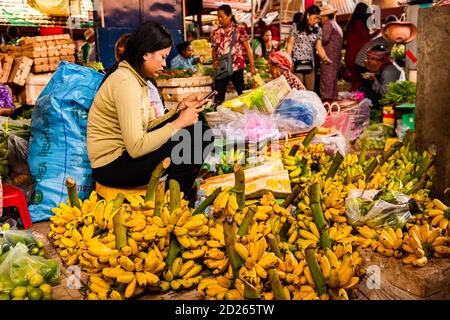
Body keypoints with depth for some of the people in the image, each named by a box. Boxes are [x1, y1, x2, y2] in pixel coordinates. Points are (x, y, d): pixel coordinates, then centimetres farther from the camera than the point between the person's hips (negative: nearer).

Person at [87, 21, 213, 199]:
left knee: (198, 128, 3)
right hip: (112, 166, -9)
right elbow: (136, 147, -29)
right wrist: (179, 123, -21)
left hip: (125, 154, 9)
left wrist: (180, 108, -1)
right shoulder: (125, 82, -22)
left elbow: (148, 126, 6)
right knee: (191, 134, -16)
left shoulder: (137, 79, 7)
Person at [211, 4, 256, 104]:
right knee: (219, 96, 3)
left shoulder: (239, 29, -3)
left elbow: (248, 48, -3)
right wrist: (214, 60, -4)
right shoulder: (216, 32, 7)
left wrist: (252, 66, -8)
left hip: (236, 67, -3)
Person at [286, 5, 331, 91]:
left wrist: (325, 57, -14)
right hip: (296, 63, -3)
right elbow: (290, 45, 2)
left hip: (310, 64, 4)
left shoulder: (318, 30, 9)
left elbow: (319, 46, 5)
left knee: (310, 90, 5)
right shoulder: (296, 27, 1)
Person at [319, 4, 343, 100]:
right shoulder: (338, 26, 23)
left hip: (328, 57, -9)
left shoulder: (328, 24, -7)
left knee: (326, 79, -9)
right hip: (337, 58, 9)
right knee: (333, 79, 13)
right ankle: (333, 97, 17)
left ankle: (326, 98, -12)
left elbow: (324, 39, -18)